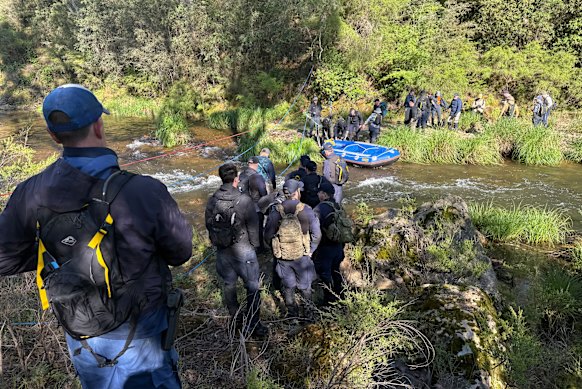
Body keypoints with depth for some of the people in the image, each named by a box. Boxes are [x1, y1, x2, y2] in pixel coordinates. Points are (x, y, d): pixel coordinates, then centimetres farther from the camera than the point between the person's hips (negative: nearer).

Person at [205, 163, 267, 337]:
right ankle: (253, 325, 15)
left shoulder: (213, 200, -5)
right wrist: (255, 244, 4)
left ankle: (235, 318, 35)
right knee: (252, 287, 8)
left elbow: (208, 223, 5)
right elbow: (253, 226, -12)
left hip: (222, 250, 5)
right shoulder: (244, 200, -20)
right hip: (242, 250, -5)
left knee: (229, 284, 19)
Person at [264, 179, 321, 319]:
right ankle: (308, 313, 31)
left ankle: (292, 314, 32)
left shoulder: (275, 212, -8)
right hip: (302, 256, -1)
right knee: (305, 287, 17)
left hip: (282, 257, 2)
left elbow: (268, 236, -3)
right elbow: (316, 234, -11)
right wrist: (310, 251, 2)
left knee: (288, 287, 18)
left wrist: (276, 249, 11)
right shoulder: (306, 210, -13)